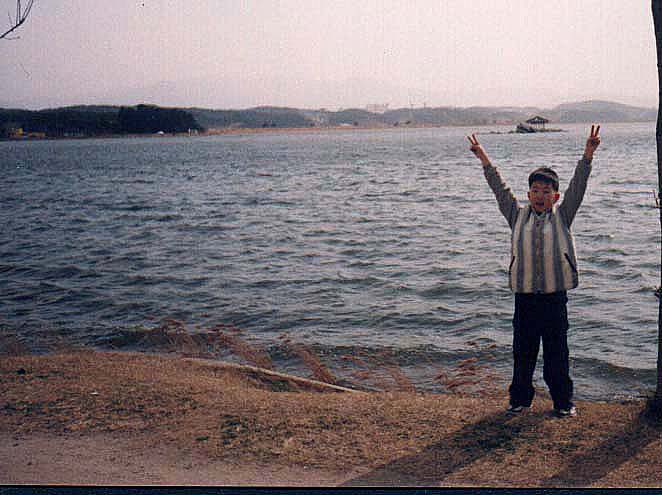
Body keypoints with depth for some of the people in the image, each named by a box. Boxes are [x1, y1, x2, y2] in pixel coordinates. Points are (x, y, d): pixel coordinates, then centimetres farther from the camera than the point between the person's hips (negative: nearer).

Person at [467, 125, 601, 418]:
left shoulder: (562, 216, 5)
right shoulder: (518, 216, 7)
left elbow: (578, 186, -2)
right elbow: (500, 188, 7)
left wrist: (588, 154, -10)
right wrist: (483, 158, 6)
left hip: (555, 297, -1)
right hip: (524, 297, 1)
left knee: (557, 353, 7)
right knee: (522, 352, 10)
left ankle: (563, 401, 21)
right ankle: (520, 398, 24)